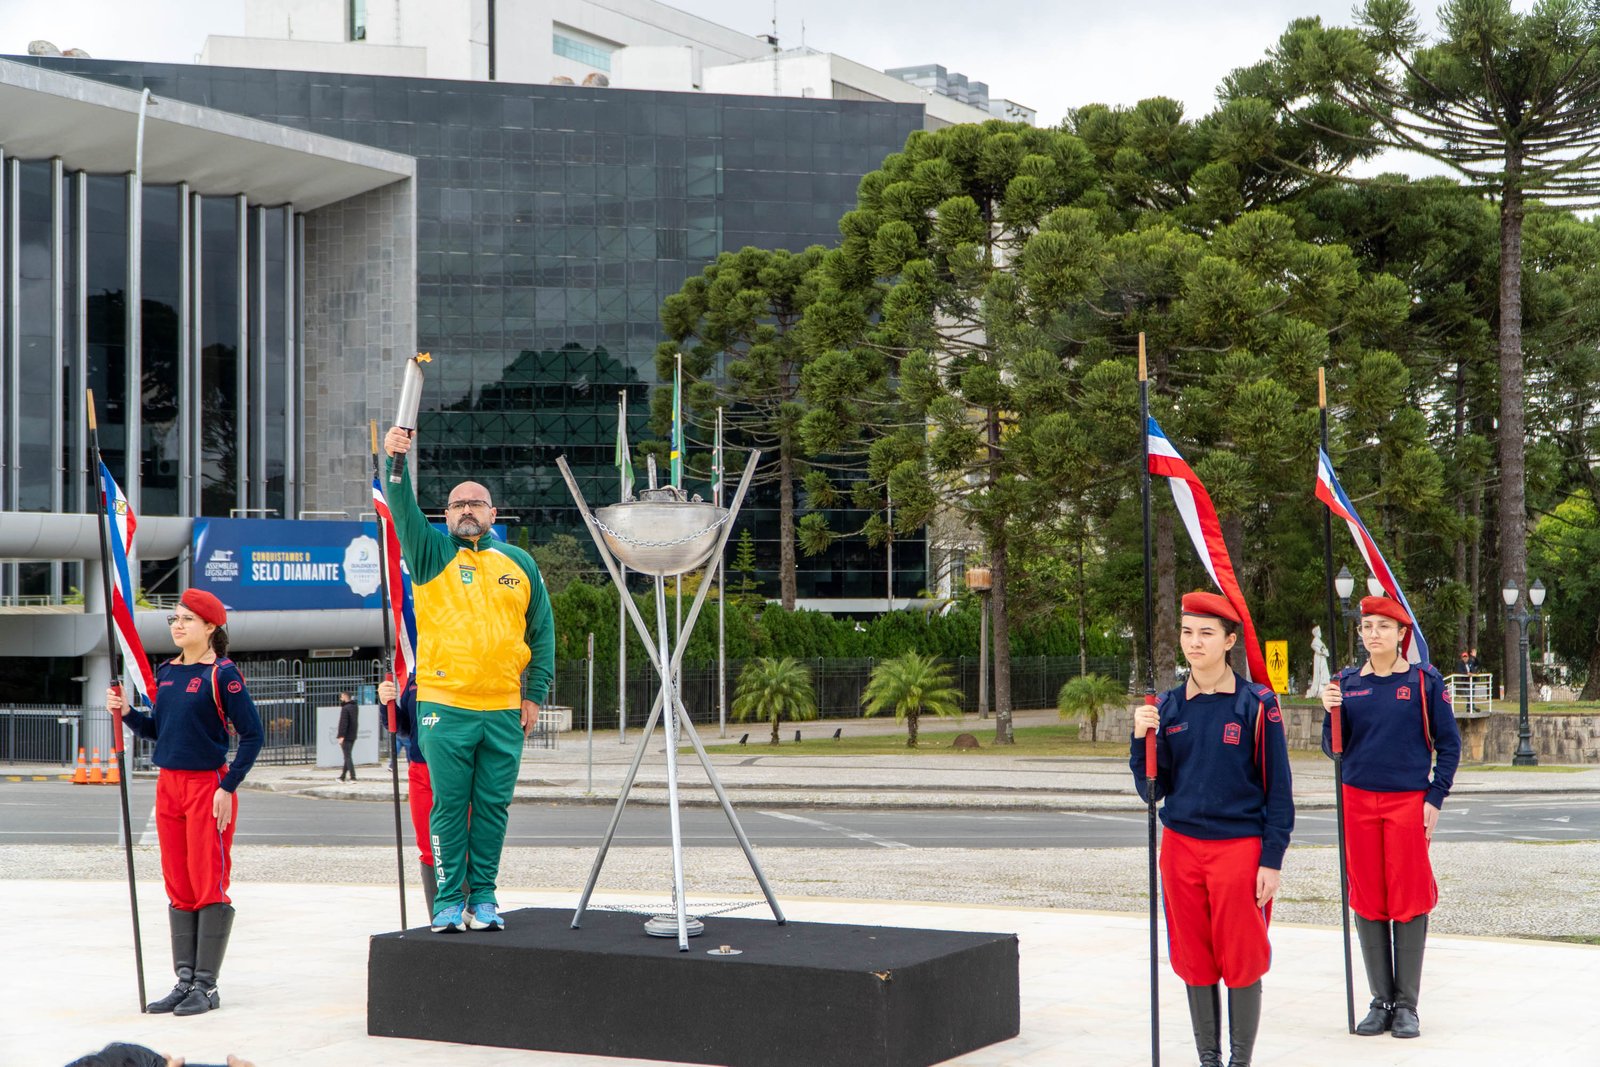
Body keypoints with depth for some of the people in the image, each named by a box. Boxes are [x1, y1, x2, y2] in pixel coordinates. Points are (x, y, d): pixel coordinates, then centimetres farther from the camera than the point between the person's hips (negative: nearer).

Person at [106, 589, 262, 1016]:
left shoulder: (222, 674, -10)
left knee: (209, 885, -3)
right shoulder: (166, 673, 11)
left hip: (209, 785, -7)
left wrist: (228, 787, -16)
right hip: (169, 785, 7)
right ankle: (185, 981, 15)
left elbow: (252, 734, -12)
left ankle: (206, 986, 2)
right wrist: (125, 712, 1)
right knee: (179, 887, 9)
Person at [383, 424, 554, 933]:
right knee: (449, 805, -1)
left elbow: (542, 632, 14)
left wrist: (535, 694, 7)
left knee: (493, 806, 5)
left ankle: (483, 897, 14)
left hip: (504, 711, 2)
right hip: (445, 706, -2)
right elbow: (404, 511, -9)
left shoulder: (519, 564, 12)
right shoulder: (433, 553, 8)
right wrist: (396, 461, -25)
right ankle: (448, 900, 6)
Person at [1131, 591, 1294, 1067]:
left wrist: (1272, 861, -8)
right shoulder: (1168, 706, 7)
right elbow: (1152, 791, 9)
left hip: (1240, 847, -4)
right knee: (1194, 961, 8)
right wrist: (1143, 739, -7)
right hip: (1181, 846, 4)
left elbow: (1278, 790, -3)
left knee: (1241, 961, 2)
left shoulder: (1258, 705, -4)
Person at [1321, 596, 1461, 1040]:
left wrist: (1435, 799, -5)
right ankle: (1380, 1001, 13)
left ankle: (1407, 1005, 6)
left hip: (1409, 800, -3)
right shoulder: (1347, 683, 7)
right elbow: (1334, 749, 8)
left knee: (1409, 901, -2)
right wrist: (1331, 712, -10)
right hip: (1358, 801, 3)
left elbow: (1448, 744, 2)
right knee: (1367, 901, 4)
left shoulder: (1425, 681, 0)